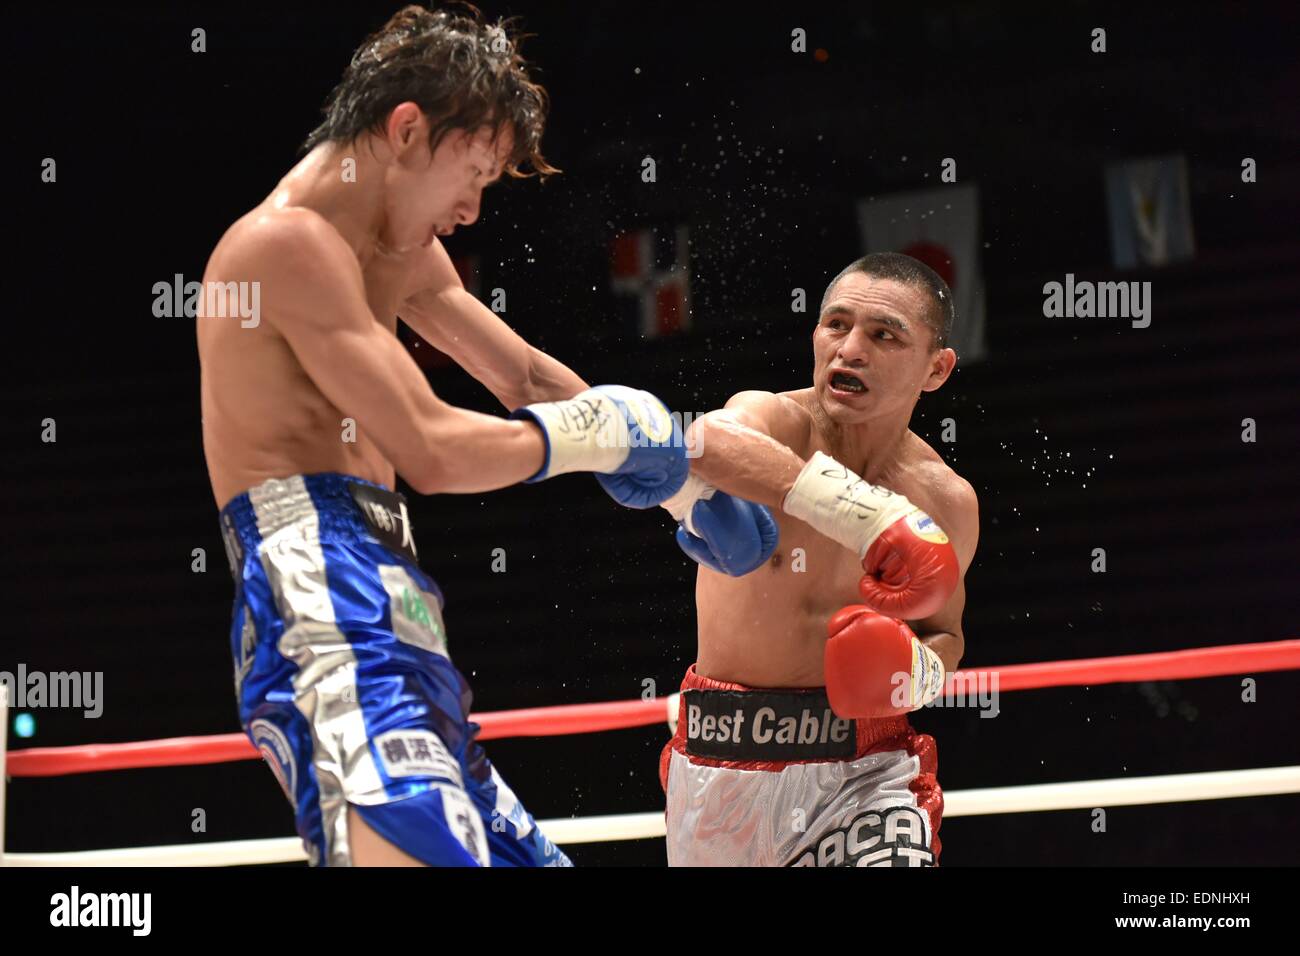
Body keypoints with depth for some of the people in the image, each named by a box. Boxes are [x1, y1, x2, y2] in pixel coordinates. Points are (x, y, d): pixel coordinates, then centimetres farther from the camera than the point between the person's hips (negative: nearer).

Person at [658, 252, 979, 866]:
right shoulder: (769, 419, -12)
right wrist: (872, 519, -46)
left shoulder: (946, 504, -1)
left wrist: (917, 673, -8)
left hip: (862, 769, 1)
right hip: (719, 764, 0)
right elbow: (706, 441, -38)